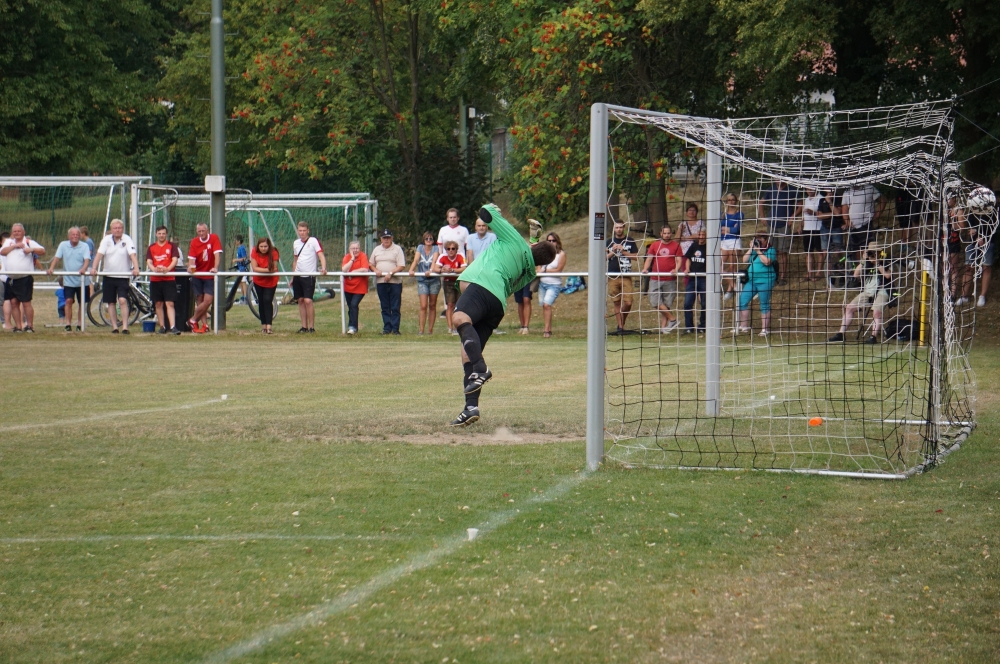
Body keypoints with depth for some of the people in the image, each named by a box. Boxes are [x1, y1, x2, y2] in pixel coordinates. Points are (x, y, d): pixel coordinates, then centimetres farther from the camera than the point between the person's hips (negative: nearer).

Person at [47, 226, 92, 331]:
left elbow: (87, 259, -16)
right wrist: (51, 268, -21)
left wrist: (83, 269, -36)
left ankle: (80, 324, 16)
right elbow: (57, 258, -4)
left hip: (81, 280, 0)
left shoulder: (84, 246, -4)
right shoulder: (63, 245, 2)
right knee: (68, 301, -9)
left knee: (82, 302, 5)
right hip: (68, 280, 0)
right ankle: (68, 324, -7)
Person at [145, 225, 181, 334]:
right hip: (155, 279, 3)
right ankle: (162, 326, 13)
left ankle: (173, 327, -17)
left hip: (169, 279, -3)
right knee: (158, 304, 6)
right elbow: (149, 262, 2)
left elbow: (175, 260, -5)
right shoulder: (151, 247, 11)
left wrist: (167, 269, -23)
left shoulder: (171, 246, 5)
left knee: (170, 304, -10)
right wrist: (154, 269, -20)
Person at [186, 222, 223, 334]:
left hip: (209, 276, -2)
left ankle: (193, 320, 4)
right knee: (200, 301, 2)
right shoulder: (194, 242, 0)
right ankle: (204, 325, 8)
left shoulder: (214, 238, -6)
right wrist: (190, 267, -29)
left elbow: (217, 254, -15)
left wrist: (215, 268, -29)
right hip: (197, 276, 2)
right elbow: (191, 258, -8)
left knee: (208, 301, -11)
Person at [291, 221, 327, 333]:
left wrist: (323, 268, -31)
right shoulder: (296, 243, 12)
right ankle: (304, 326, 11)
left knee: (308, 301, -13)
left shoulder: (313, 241, -6)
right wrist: (293, 276, 20)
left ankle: (311, 327, -7)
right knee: (300, 301, 6)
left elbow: (321, 255, -14)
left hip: (309, 276, -6)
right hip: (298, 276, 6)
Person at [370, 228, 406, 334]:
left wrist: (390, 273, -18)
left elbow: (402, 266, -6)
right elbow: (370, 264, 19)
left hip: (395, 282, -4)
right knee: (385, 307, 6)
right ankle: (387, 328, 9)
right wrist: (375, 270, -3)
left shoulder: (397, 249, 2)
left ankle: (395, 329, -1)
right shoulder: (376, 250, 16)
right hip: (381, 282, 4)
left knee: (395, 308, -3)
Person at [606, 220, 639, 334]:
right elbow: (604, 257, 10)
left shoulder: (630, 241, 7)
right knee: (617, 302, 2)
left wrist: (623, 251, -9)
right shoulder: (609, 242, 12)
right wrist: (613, 252, -7)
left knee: (628, 302, -9)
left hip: (626, 276, -2)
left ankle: (622, 323, 14)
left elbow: (635, 256, 2)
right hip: (612, 276, 2)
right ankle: (620, 327, 7)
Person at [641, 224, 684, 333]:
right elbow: (649, 258, 8)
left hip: (670, 280, -2)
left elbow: (679, 260, 2)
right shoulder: (654, 245, 12)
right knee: (655, 301, -10)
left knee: (667, 304, 0)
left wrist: (676, 269, -18)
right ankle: (672, 319, -1)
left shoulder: (676, 245, 6)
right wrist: (645, 269, -11)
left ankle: (663, 326, 5)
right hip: (655, 279, 2)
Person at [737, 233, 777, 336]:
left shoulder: (771, 251, -3)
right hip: (751, 281, 7)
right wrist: (751, 249, 1)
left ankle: (764, 329, 2)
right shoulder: (754, 250, 17)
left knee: (764, 305, -2)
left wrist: (758, 251, -14)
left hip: (765, 281, -7)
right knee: (742, 301, 3)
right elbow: (744, 260, 9)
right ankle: (744, 326, 13)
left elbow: (766, 261, -20)